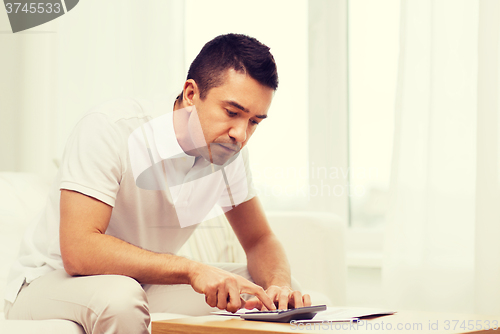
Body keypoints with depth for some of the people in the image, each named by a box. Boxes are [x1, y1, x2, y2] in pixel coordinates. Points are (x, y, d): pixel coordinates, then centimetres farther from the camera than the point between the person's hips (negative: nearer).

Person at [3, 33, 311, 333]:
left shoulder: (228, 147, -8)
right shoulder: (110, 128, -27)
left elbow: (260, 240, 1)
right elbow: (78, 251, -36)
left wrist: (279, 284, -22)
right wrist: (191, 269, -43)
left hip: (144, 283, 6)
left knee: (278, 291, -8)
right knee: (120, 298, -39)